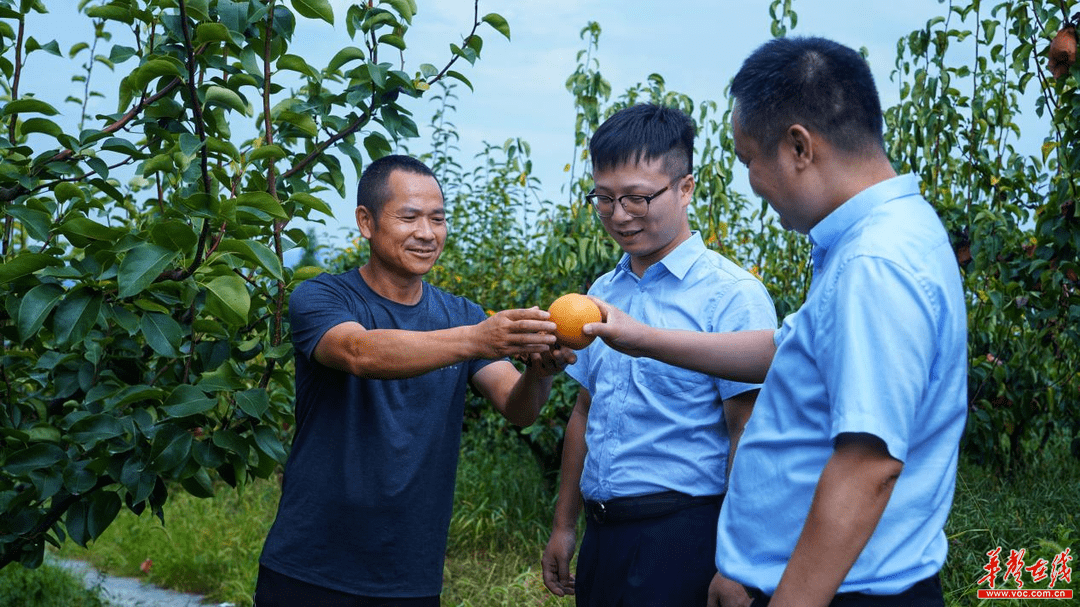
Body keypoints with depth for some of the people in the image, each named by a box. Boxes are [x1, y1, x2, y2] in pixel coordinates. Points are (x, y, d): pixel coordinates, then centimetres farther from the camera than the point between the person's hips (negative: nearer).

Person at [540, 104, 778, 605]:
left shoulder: (732, 296, -10)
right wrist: (564, 525, 21)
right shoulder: (601, 294, 11)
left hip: (681, 538, -6)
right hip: (602, 535, 6)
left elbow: (748, 436, -13)